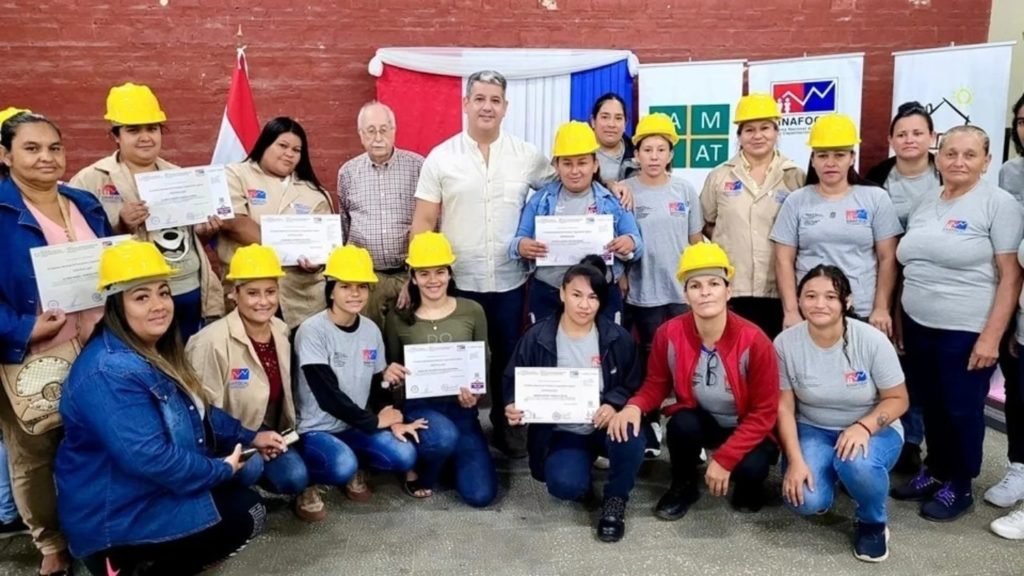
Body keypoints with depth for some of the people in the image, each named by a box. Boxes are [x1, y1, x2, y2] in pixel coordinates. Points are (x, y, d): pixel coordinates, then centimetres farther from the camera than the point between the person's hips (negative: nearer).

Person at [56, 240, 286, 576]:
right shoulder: (111, 371, -26)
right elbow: (148, 458, -31)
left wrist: (251, 437, 8)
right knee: (243, 518, -11)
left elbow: (198, 412, 17)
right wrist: (221, 470, -18)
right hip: (115, 517, -9)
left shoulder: (157, 353, 7)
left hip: (156, 492, 10)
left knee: (247, 504, 7)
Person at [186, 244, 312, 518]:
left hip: (266, 431, 6)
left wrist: (284, 433, 5)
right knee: (250, 466, -34)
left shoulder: (282, 331, -2)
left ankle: (256, 485, 15)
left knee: (295, 478, -17)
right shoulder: (212, 341, -24)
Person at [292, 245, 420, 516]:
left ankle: (353, 467, 14)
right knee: (342, 467, -34)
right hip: (317, 430, -6)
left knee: (405, 456, -16)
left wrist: (392, 420, -11)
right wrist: (374, 421, -13)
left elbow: (378, 387, 7)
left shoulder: (371, 330, 1)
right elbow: (327, 395, -21)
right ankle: (305, 477, 1)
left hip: (356, 427, 6)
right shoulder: (312, 331, -18)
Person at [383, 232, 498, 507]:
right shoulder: (398, 318, -2)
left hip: (461, 408, 2)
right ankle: (417, 470, -1)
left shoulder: (472, 311, 0)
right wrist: (391, 374, -16)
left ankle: (449, 459, 27)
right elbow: (391, 375, 8)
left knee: (481, 495, -6)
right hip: (419, 406, -2)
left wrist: (476, 392, -14)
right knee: (444, 436, -38)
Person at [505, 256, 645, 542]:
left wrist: (614, 405, -22)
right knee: (566, 485, -29)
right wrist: (512, 407, -21)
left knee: (630, 439, -35)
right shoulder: (537, 338, -7)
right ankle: (580, 477, 14)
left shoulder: (617, 338, -5)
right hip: (562, 432, -1)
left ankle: (615, 498, -1)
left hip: (607, 424, 1)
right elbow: (513, 383, 2)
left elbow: (634, 385, 0)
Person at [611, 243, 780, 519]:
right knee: (681, 424, -31)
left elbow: (763, 412, -18)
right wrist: (634, 407, -26)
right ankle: (683, 486, 1)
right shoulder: (669, 334, -18)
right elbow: (656, 383, -2)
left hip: (745, 428, -2)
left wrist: (723, 458, -24)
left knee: (750, 468, -32)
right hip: (700, 420, 2)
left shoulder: (754, 341, -25)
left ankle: (749, 484, 9)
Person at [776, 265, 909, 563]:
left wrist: (863, 427, -27)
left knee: (856, 461, -37)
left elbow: (898, 399, -9)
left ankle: (873, 523, -2)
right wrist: (795, 460, -18)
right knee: (804, 499, -24)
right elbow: (784, 407, -9)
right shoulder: (785, 343, -14)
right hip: (813, 430, 1)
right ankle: (830, 476, 15)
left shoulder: (872, 341, -18)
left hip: (872, 429, -1)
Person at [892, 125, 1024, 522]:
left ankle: (959, 486, 23)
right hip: (919, 327, 5)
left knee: (962, 409, 6)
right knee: (931, 406, 14)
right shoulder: (923, 206, 10)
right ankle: (934, 472, 31)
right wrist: (897, 320, 11)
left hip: (967, 332, -5)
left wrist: (991, 336, -15)